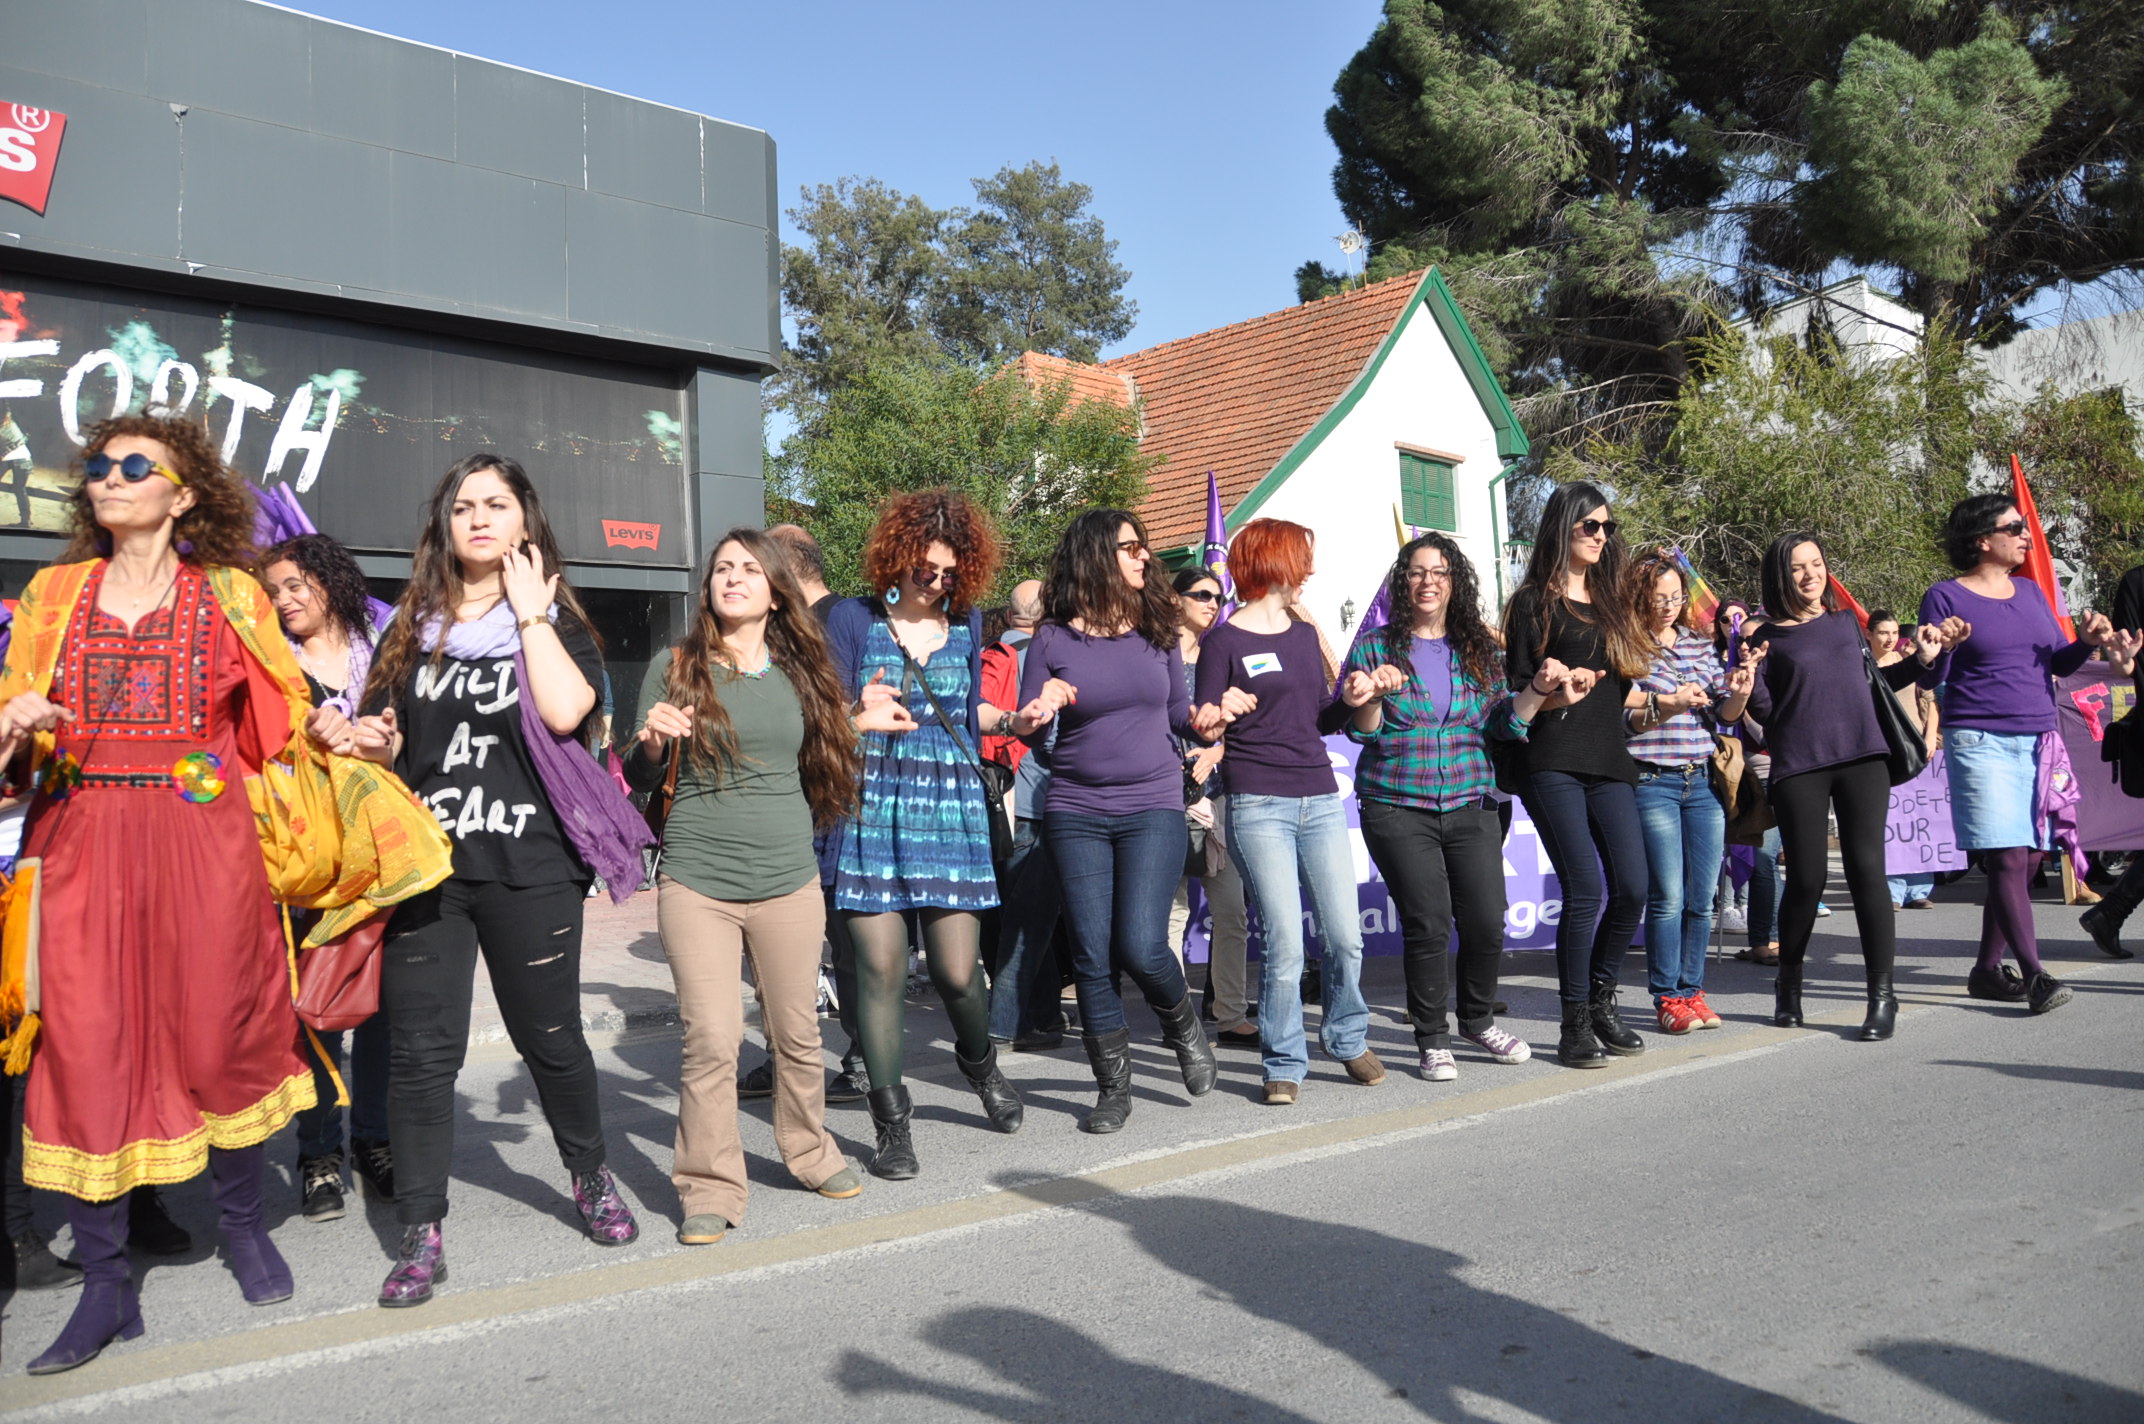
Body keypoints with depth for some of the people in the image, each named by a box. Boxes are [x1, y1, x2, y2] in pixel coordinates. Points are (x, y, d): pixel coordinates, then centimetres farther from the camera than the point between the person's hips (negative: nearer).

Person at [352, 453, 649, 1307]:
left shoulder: (558, 621, 6)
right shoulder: (411, 629, 14)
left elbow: (564, 709, -15)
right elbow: (384, 741, 21)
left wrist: (530, 610, -7)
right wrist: (372, 742, -2)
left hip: (531, 866, -2)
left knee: (550, 1037, 8)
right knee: (422, 1052, 0)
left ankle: (590, 1178, 31)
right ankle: (421, 1236, 10)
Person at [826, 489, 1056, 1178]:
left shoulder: (966, 621, 12)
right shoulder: (853, 619, 1)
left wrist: (1011, 719, 4)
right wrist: (860, 710, -22)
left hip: (952, 806, 2)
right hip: (871, 805, -2)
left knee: (957, 970, 0)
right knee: (881, 968, -4)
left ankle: (979, 1061, 33)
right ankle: (892, 1125, 10)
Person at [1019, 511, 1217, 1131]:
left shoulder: (1155, 629, 6)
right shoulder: (1052, 639, -1)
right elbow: (1026, 730, 1)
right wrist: (1041, 711, -20)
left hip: (1154, 808, 0)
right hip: (1076, 812, 0)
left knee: (1141, 946, -11)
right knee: (1092, 955, 2)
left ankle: (1183, 1026, 23)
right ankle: (1113, 1087, 18)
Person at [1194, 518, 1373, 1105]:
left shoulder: (1305, 633, 16)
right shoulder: (1225, 641, -2)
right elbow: (1202, 726, -3)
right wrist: (1219, 715, -25)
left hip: (1320, 798, 6)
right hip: (1258, 805, -5)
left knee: (1346, 935, 5)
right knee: (1285, 945, -7)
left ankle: (1350, 1040, 28)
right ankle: (1285, 1065, 10)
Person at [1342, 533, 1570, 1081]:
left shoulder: (1480, 650, 11)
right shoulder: (1376, 647, 3)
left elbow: (1501, 725, 9)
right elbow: (1361, 731, 0)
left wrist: (1538, 691, -7)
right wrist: (1370, 699, -20)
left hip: (1471, 805, 3)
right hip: (1397, 808, -3)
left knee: (1487, 921, -2)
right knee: (1428, 924, -7)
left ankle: (1478, 1019, 25)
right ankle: (1432, 1040, 11)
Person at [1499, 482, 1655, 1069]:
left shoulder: (1611, 600, 21)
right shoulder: (1534, 602, 5)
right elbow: (1516, 686, 1)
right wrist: (1548, 686, -17)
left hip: (1610, 762, 6)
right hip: (1554, 765, -6)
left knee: (1632, 888, -3)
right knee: (1586, 890, -12)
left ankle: (1600, 1005, 16)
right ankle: (1575, 1027, -1)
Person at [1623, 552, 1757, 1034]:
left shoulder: (1700, 644, 14)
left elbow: (1725, 714, 12)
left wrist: (1739, 693, -8)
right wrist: (1669, 701, -16)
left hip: (1704, 782, 5)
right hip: (1653, 782, -5)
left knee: (1701, 898, 6)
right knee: (1667, 896, -6)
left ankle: (1692, 990, 17)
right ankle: (1667, 998, 4)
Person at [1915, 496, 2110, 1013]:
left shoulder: (2031, 592, 15)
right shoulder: (1946, 597, -3)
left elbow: (2060, 664, 16)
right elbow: (1930, 680, -5)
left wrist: (2087, 641, -3)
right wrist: (1942, 650, -25)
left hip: (2037, 741, 7)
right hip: (1980, 742, -6)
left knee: (2029, 859, 7)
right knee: (2007, 858, -13)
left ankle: (1987, 970, 17)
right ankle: (2035, 975, -12)